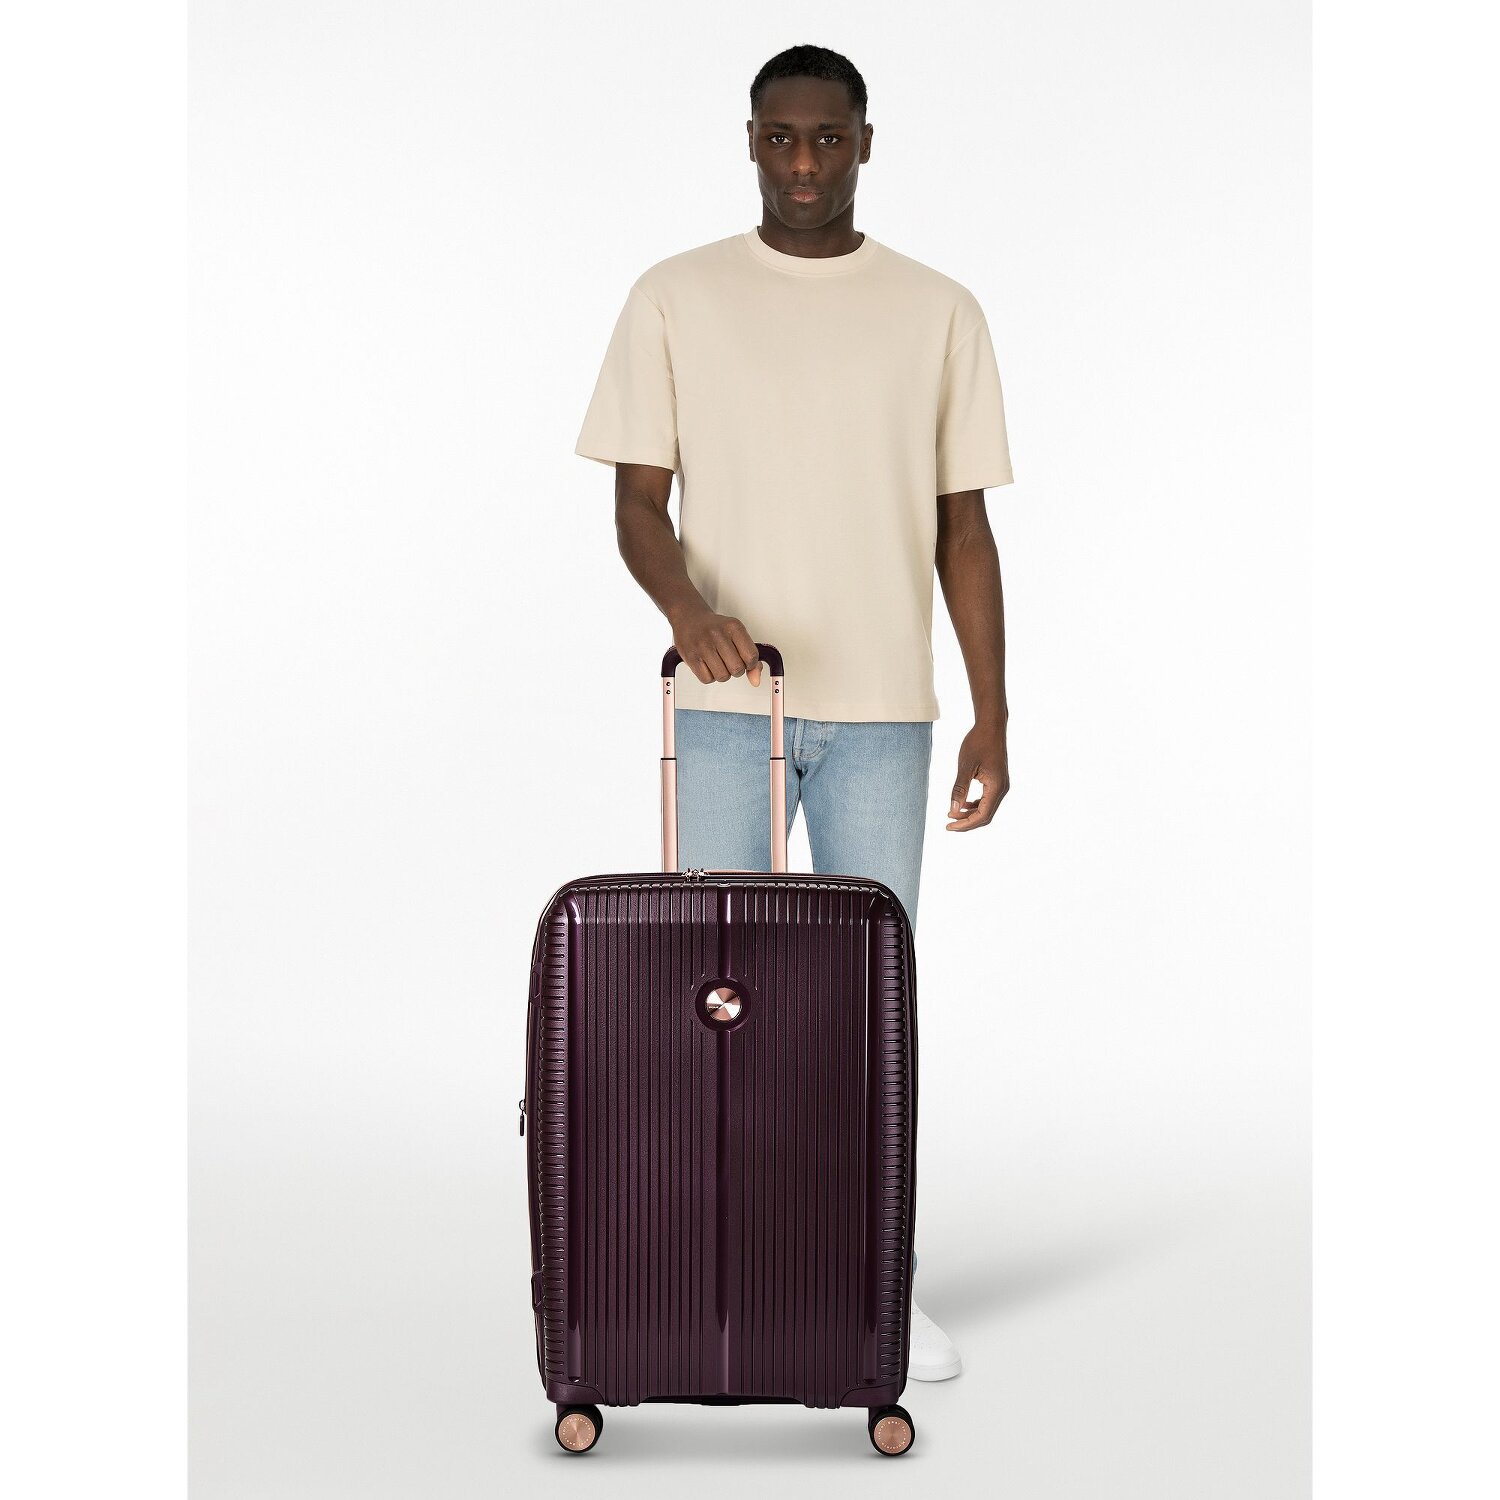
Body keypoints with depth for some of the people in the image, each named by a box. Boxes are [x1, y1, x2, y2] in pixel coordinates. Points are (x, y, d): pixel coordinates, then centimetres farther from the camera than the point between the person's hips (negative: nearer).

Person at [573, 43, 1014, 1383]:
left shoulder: (939, 313, 6)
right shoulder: (676, 299, 2)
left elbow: (963, 528, 7)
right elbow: (638, 500, 0)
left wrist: (992, 716, 2)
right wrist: (687, 604, -22)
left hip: (884, 714, 1)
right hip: (726, 706, -1)